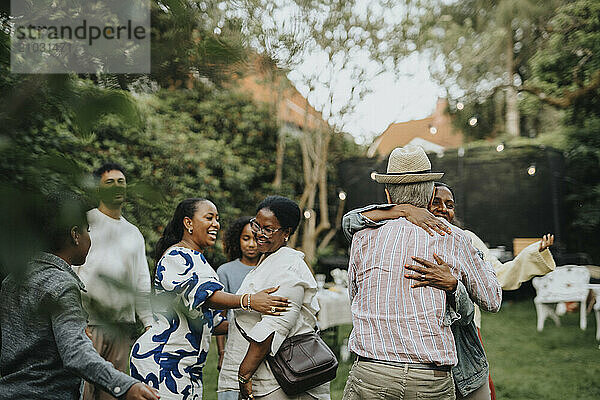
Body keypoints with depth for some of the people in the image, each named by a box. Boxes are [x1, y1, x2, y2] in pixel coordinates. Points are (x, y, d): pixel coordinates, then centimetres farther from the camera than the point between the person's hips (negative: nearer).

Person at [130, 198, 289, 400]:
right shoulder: (176, 256, -10)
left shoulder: (198, 261, 21)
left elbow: (210, 322, 22)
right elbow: (201, 292, -29)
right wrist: (247, 300, -40)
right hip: (162, 360, -9)